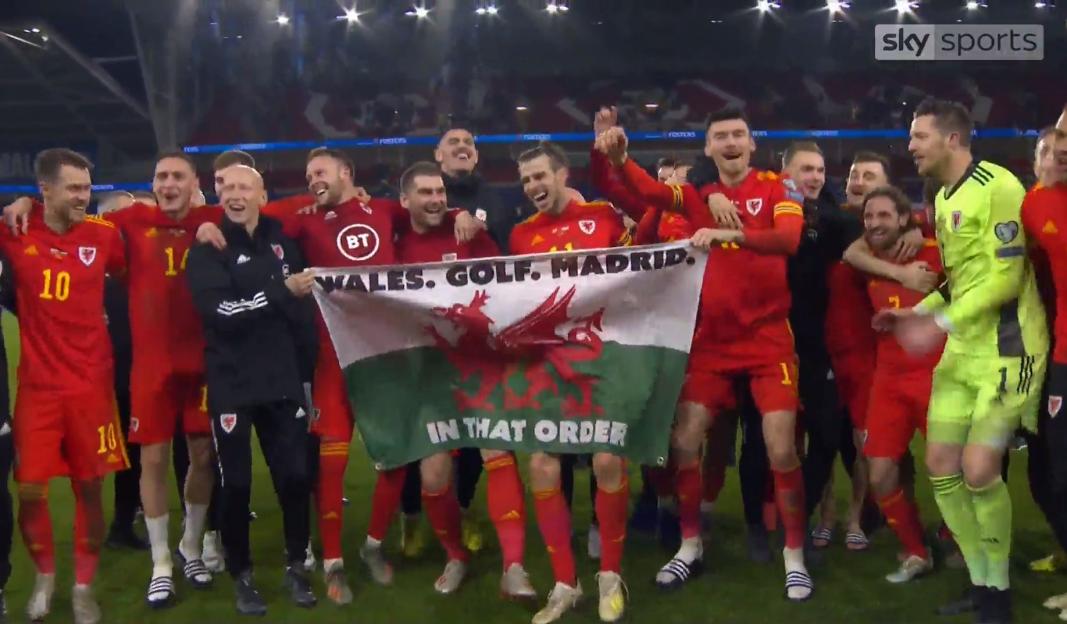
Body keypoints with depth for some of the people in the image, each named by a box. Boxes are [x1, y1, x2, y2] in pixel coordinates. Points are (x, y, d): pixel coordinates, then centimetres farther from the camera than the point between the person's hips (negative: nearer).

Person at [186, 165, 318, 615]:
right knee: (236, 485, 4)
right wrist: (281, 292, -25)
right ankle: (241, 576, 20)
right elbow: (220, 311, -20)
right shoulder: (207, 250, -4)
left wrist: (308, 372, 13)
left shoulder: (282, 241, 8)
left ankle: (296, 566, 24)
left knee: (295, 476, 6)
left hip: (284, 382, 3)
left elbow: (303, 309, 14)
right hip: (232, 387, -3)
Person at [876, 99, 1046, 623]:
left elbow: (1006, 278, -20)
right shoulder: (944, 198, 13)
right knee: (941, 465, 5)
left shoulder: (997, 186, -15)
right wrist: (916, 313, 6)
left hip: (1007, 347, -9)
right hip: (962, 348, 9)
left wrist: (941, 323, -24)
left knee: (978, 469, -12)